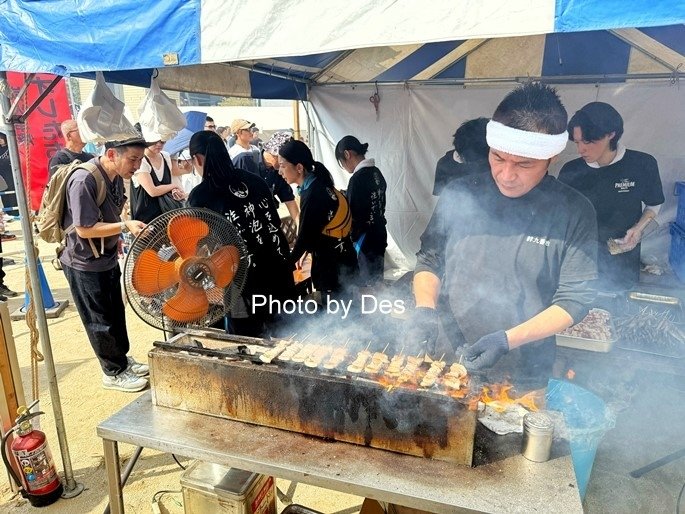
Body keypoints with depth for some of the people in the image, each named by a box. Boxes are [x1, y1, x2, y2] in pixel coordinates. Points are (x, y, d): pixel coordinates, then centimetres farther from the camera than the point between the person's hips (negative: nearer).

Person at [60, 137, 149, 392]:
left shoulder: (116, 176, -2)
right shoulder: (83, 180, -27)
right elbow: (84, 229, -27)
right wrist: (125, 226, -32)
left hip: (107, 258, 8)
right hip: (85, 264, -8)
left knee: (116, 313, 19)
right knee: (100, 320, 7)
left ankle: (122, 359, 37)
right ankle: (114, 373, 23)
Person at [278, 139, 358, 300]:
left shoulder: (313, 194, -23)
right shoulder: (318, 184, 4)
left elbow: (305, 235, -16)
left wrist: (288, 262, -1)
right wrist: (302, 253, 15)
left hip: (334, 264, -9)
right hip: (339, 257, 9)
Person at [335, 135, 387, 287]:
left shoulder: (358, 178, -20)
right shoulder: (376, 172, 6)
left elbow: (354, 216, -19)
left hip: (365, 240, -9)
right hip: (379, 235, 9)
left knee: (367, 284, 3)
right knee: (376, 281, 19)